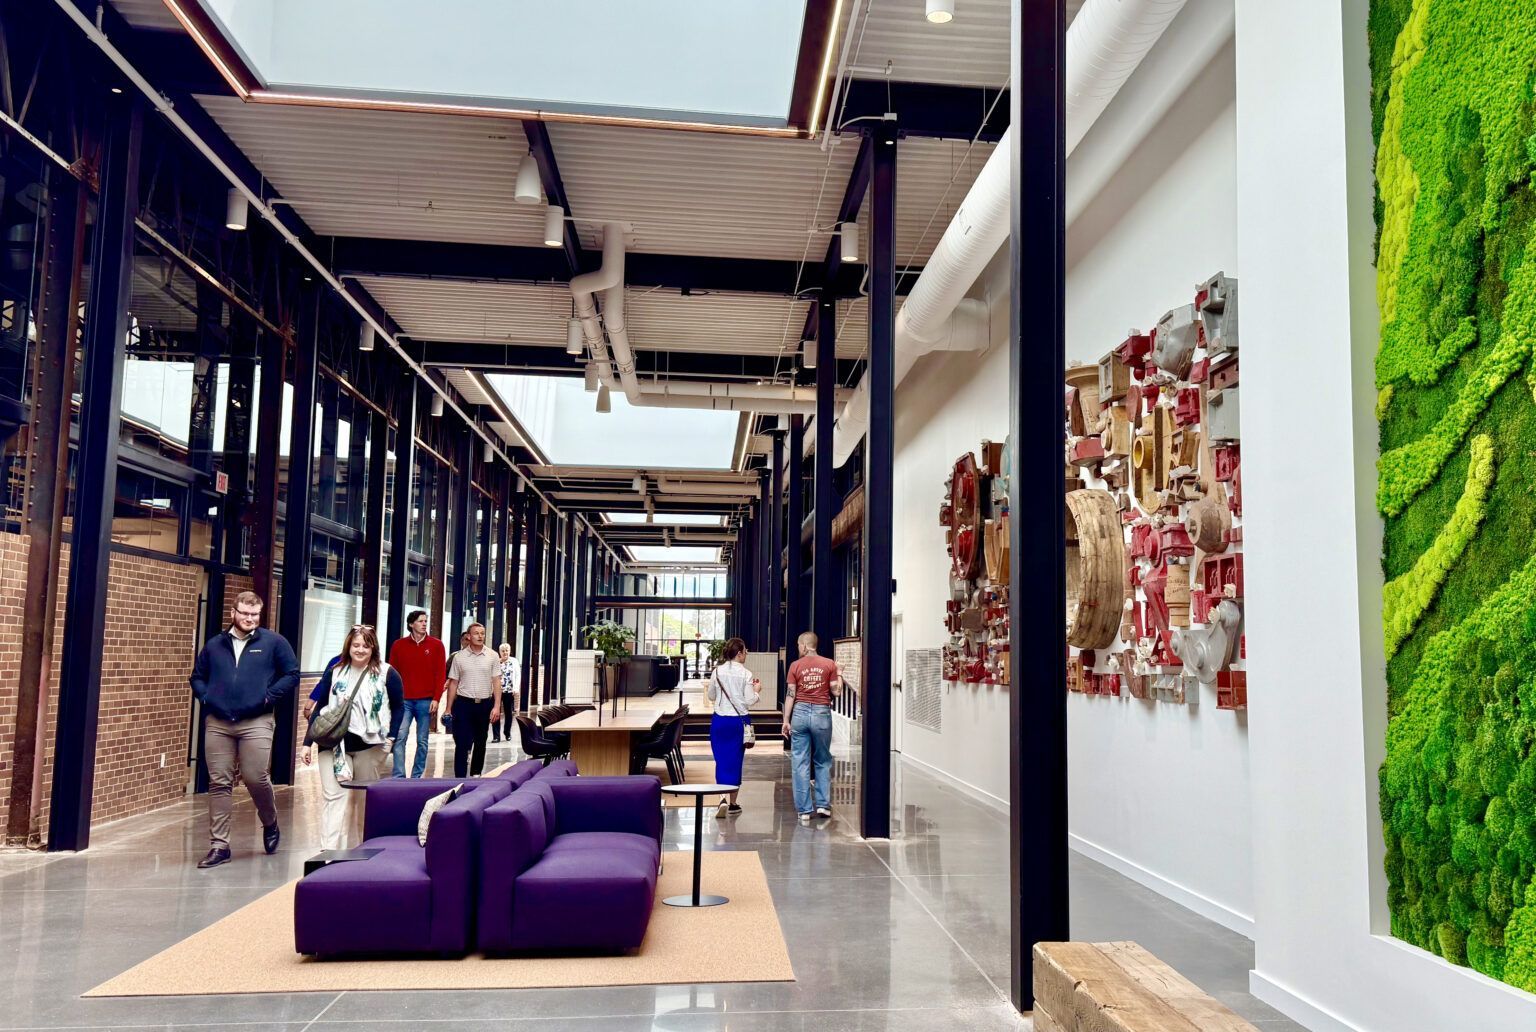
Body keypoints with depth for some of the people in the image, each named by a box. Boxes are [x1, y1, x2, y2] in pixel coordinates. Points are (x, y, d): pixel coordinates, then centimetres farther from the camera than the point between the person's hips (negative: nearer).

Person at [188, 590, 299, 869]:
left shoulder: (274, 642, 3)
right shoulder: (214, 645, 13)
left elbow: (292, 674, 3)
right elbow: (197, 677, 22)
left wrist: (269, 697, -6)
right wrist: (205, 698, 4)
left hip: (256, 723, -3)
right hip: (217, 724, 3)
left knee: (256, 779, -5)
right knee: (219, 783, 3)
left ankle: (270, 824, 25)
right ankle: (219, 846, 9)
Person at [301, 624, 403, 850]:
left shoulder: (386, 673, -3)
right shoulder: (335, 672, 4)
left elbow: (398, 707, 2)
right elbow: (319, 707, 7)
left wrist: (391, 737, -8)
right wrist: (308, 742, 4)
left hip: (370, 744, -2)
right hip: (334, 743, 2)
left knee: (367, 797, 9)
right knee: (333, 795, -6)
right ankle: (330, 850, -7)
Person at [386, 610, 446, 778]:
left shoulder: (436, 645, 4)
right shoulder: (398, 645, 6)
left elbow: (441, 674, 1)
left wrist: (436, 698, -7)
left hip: (426, 701, 0)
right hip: (404, 700, 0)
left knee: (423, 740, 5)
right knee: (399, 737, -9)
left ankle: (417, 776, 14)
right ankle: (399, 776, -6)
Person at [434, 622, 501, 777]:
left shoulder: (492, 656, 0)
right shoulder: (459, 657, 1)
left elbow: (496, 683, 0)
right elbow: (453, 683, 5)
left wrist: (497, 706, -9)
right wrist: (449, 709, 3)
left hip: (485, 704, 1)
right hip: (463, 703, -1)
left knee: (480, 742, 13)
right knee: (462, 744, -5)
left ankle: (476, 773, 28)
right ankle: (460, 778, -3)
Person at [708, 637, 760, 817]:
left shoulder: (717, 672, 0)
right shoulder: (746, 674, -9)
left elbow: (711, 696, 9)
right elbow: (750, 701, -8)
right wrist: (757, 691, 10)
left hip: (719, 720, 2)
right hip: (739, 721, -2)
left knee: (721, 760, 6)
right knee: (735, 761, 7)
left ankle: (722, 799, -9)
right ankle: (733, 803, 15)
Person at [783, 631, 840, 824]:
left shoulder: (795, 665, 0)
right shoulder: (829, 664, 1)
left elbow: (790, 694, -2)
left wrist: (786, 720, 2)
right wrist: (839, 677, 20)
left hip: (800, 712, 0)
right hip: (822, 713, 1)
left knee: (800, 763, 4)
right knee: (823, 761, 15)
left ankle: (804, 811, 4)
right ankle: (823, 805, 12)